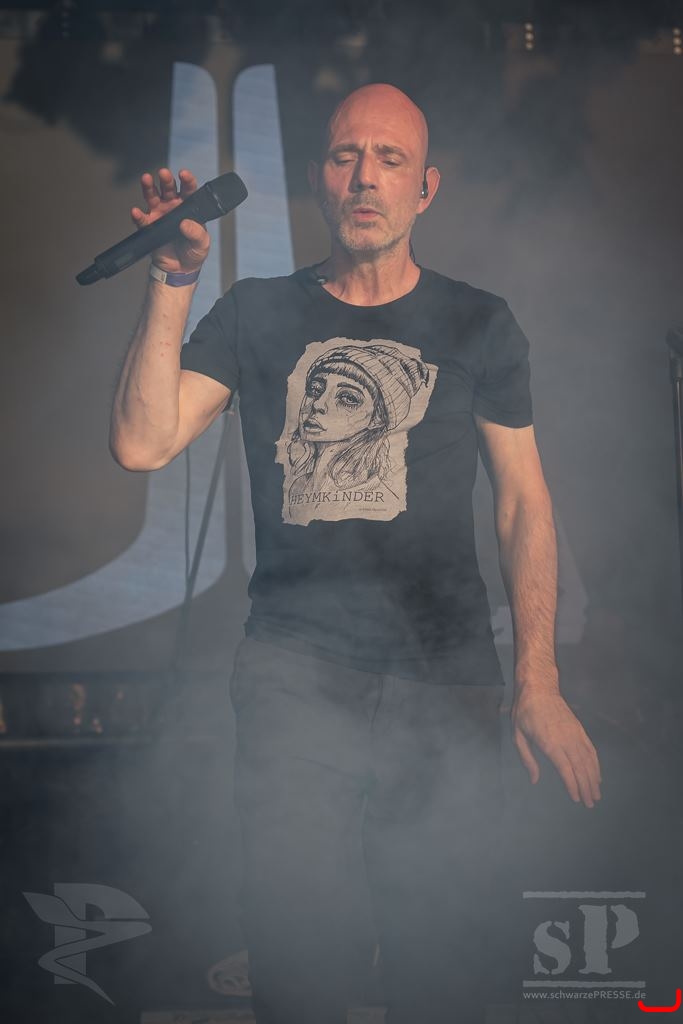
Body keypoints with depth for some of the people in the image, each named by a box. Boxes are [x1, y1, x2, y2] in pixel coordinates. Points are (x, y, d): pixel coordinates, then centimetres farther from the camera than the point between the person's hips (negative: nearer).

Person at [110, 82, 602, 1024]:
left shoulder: (478, 325, 9)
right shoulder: (256, 316, 8)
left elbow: (523, 499, 9)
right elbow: (144, 444, -2)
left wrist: (537, 683, 3)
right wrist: (173, 284, -10)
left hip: (448, 690, 1)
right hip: (296, 681, 0)